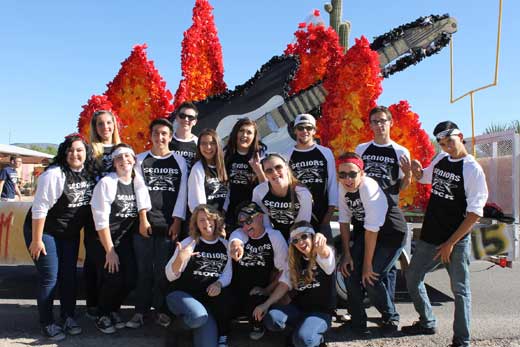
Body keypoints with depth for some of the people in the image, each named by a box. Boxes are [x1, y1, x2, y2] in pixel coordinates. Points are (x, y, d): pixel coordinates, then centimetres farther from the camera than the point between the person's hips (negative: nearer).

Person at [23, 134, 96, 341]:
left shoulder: (90, 174, -3)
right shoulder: (54, 174, -22)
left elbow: (92, 204, 10)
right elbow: (39, 208, -21)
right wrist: (36, 240, -19)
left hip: (70, 234, 6)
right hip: (44, 231, -6)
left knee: (69, 275, 12)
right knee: (50, 278, -1)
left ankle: (68, 317, 26)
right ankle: (47, 323, 15)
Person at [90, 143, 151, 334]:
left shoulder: (138, 182, 2)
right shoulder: (106, 183, -12)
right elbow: (101, 220, -14)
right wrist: (110, 251, -13)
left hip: (125, 240, 4)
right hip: (103, 240, -4)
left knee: (130, 279, -3)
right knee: (112, 279, -12)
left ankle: (114, 310, 24)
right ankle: (102, 316, 15)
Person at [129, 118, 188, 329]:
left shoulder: (179, 161, 9)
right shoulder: (140, 160, 8)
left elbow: (182, 193, 4)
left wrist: (177, 221, -4)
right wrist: (143, 219, -7)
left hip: (169, 224, 0)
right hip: (144, 223, 0)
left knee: (164, 270, 3)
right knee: (143, 269, 3)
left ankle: (161, 310, 16)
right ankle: (140, 311, 12)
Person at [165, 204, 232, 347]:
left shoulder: (224, 245, 7)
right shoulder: (189, 242, -3)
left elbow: (227, 274, 8)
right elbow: (171, 276, -8)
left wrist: (219, 283, -15)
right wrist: (179, 259, -28)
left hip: (211, 296, 2)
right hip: (184, 294, -1)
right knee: (198, 317, -33)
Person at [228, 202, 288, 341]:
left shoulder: (275, 236, -7)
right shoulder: (239, 233, -5)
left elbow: (285, 269, -5)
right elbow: (235, 241, -32)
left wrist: (268, 289, -12)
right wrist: (236, 245, -56)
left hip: (260, 290, -1)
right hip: (237, 290, 2)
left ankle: (257, 325, 7)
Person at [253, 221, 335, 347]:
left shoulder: (325, 255, -11)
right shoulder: (295, 261, 6)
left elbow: (324, 252, -36)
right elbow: (284, 284, 3)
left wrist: (321, 243, -61)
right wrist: (266, 304, -11)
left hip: (321, 311, -5)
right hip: (298, 307, 5)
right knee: (271, 318, -24)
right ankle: (299, 329, 4)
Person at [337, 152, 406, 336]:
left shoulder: (369, 188, -31)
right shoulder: (342, 187, -12)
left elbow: (372, 229, -29)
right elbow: (344, 220, -5)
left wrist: (367, 264, -23)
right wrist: (347, 254, -8)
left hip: (391, 232, -6)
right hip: (362, 230, 6)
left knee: (371, 279, -11)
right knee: (350, 273, -5)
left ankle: (391, 319, 18)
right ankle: (358, 320, 17)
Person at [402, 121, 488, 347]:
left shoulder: (473, 169, -12)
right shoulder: (440, 160, 6)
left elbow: (474, 214, -15)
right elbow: (423, 178, 27)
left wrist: (451, 243, -16)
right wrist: (416, 170, 2)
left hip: (456, 242, -6)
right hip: (429, 237, 7)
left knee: (460, 290, 6)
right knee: (412, 278, 13)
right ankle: (427, 323, 33)